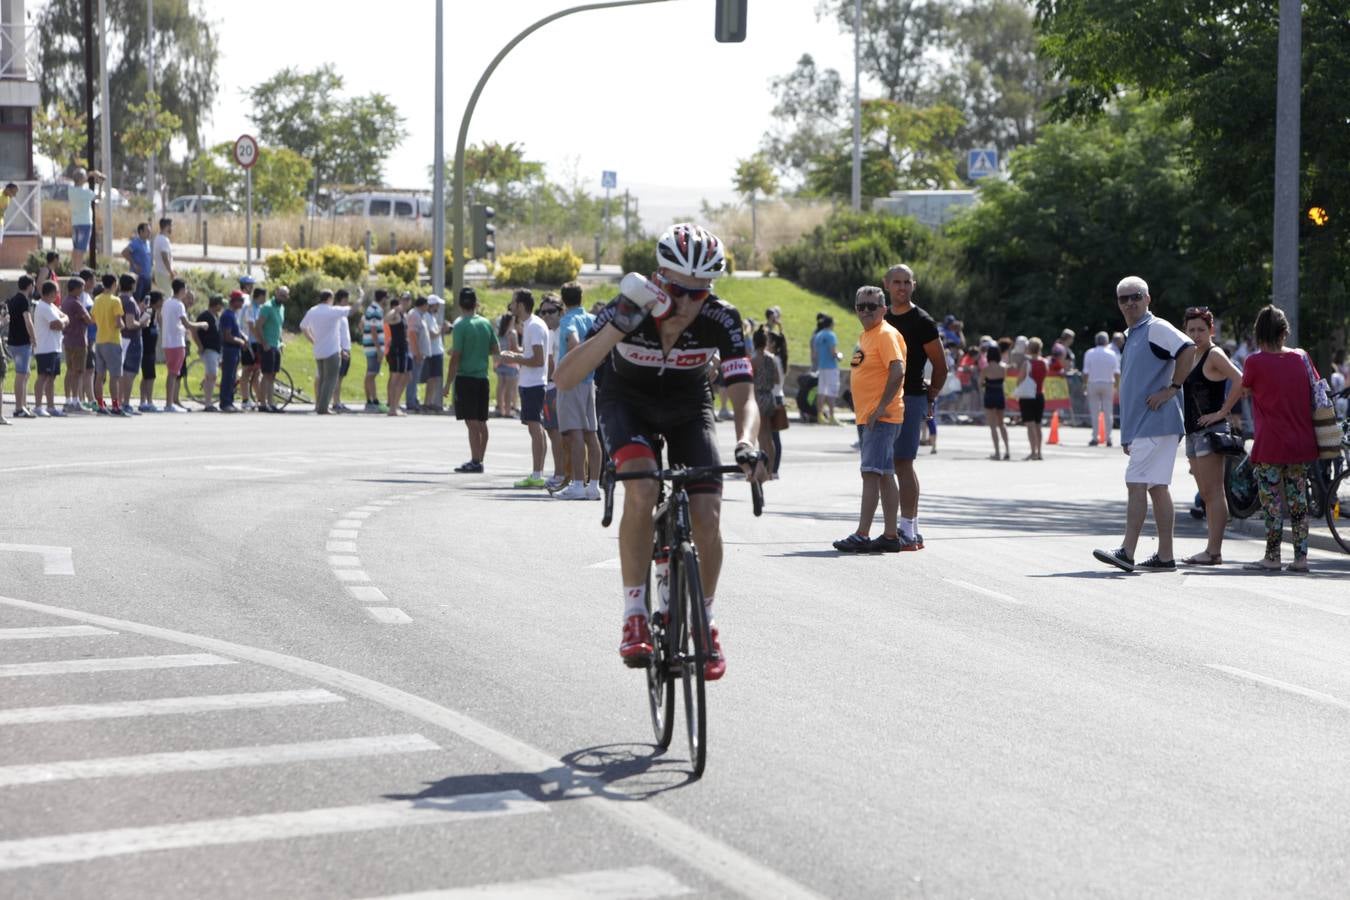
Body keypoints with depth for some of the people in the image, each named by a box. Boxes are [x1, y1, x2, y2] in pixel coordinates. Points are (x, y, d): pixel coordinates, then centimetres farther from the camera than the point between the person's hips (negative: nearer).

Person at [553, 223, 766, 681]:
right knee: (642, 489, -31)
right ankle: (634, 617, -20)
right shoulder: (630, 310, -32)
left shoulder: (720, 320, -28)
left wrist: (746, 445, -52)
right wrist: (617, 327, -51)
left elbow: (744, 397, -31)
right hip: (627, 402, -2)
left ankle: (705, 622, 11)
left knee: (707, 518, -15)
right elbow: (564, 379, -39)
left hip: (688, 407, 2)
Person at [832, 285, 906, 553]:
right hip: (866, 418, 10)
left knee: (871, 472, -13)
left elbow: (898, 371, -23)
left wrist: (881, 407, -23)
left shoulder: (886, 334, -12)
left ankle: (862, 535, -17)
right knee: (884, 475, 11)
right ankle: (891, 535, 14)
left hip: (881, 418, -10)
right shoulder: (865, 336, 17)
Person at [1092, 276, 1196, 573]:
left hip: (1156, 423, -10)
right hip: (1139, 425, 10)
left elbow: (1188, 350, -25)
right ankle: (1165, 556, 10)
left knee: (1137, 483, -13)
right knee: (1157, 487, 8)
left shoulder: (1157, 329, -8)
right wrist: (1128, 433, 23)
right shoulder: (1130, 336, 21)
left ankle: (1127, 551, -16)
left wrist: (1171, 389, -21)